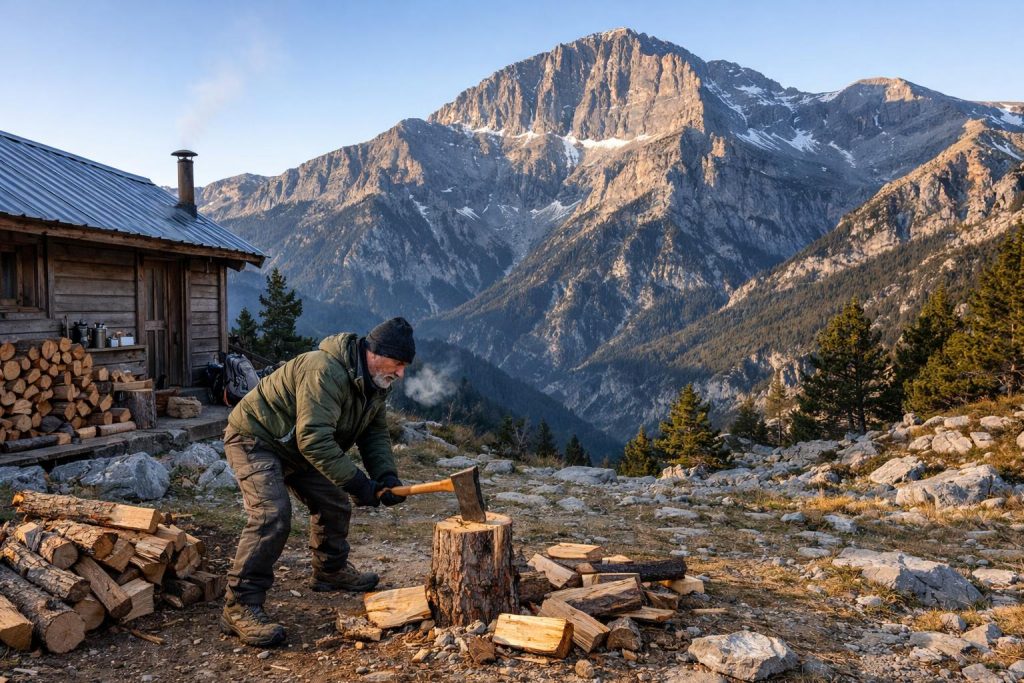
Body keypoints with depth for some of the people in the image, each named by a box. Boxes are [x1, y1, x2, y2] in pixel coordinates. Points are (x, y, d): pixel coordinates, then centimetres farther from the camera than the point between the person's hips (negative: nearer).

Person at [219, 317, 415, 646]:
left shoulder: (375, 381, -4)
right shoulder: (325, 371, -35)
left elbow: (375, 433, 0)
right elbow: (314, 438, -39)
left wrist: (386, 475, -18)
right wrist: (357, 483, -37)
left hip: (297, 446, 9)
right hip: (255, 439, -9)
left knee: (334, 503, 14)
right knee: (272, 515, -23)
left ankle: (330, 570, 37)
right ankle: (239, 607, -15)